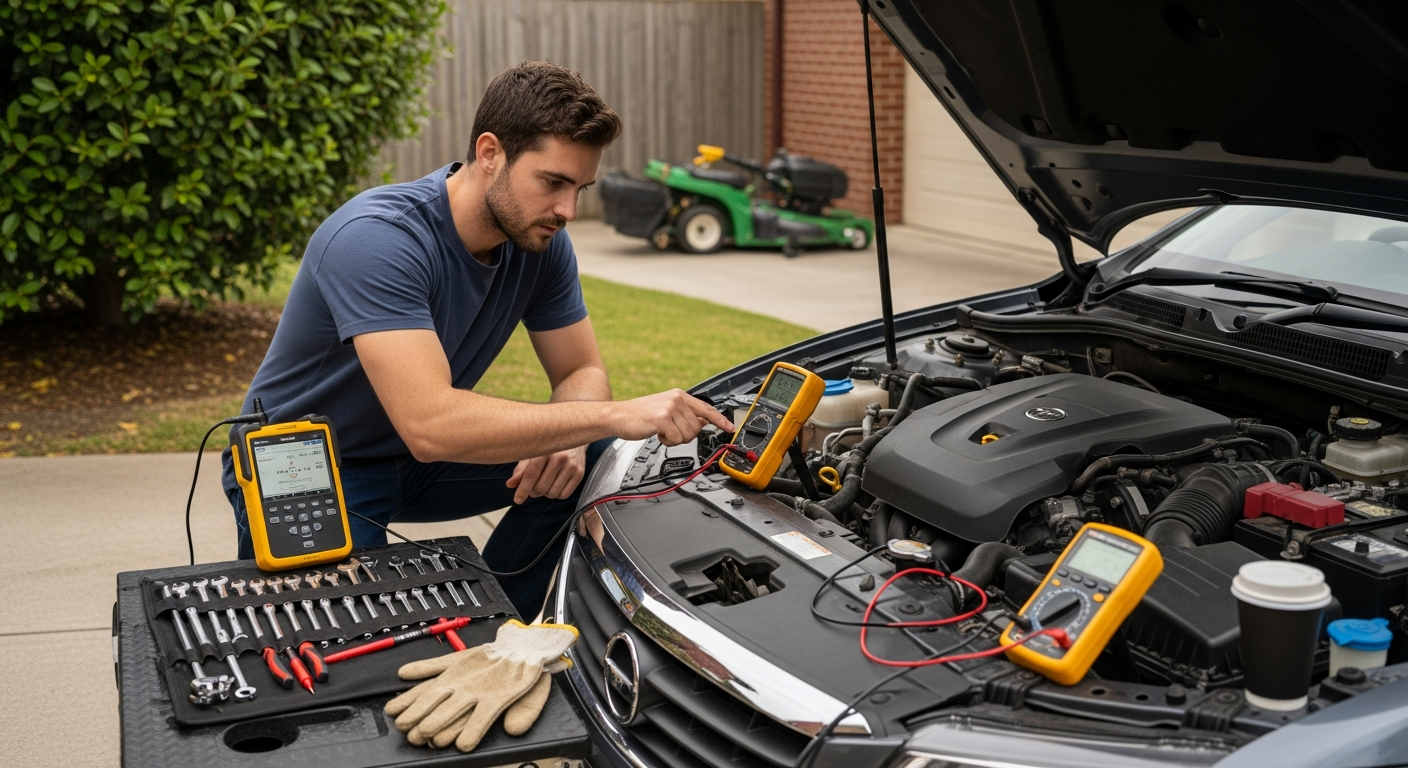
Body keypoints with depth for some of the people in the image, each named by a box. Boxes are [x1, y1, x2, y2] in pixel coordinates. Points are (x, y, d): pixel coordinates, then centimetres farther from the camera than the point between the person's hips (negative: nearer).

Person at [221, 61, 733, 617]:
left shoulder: (540, 239, -10)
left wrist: (568, 439, -25)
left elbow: (581, 372, 0)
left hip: (415, 464, 7)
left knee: (591, 460, -12)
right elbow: (429, 424, -43)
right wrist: (616, 414, -44)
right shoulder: (378, 238, -33)